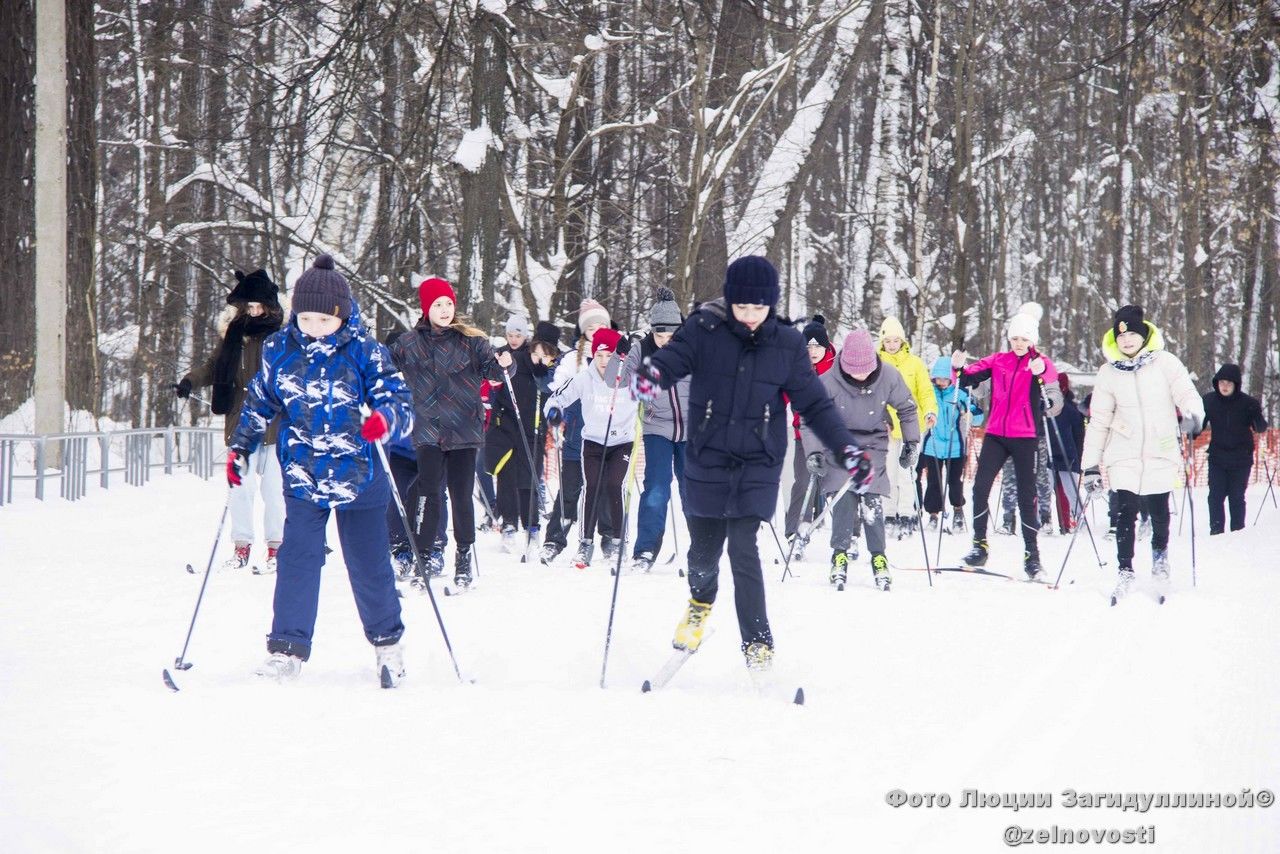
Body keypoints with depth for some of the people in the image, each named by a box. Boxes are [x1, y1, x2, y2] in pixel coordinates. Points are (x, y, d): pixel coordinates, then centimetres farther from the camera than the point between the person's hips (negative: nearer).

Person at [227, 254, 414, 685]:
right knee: (297, 561, -9)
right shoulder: (278, 351, -1)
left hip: (358, 476, -1)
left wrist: (386, 418, -33)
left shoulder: (364, 351, -9)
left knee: (369, 563, 8)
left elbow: (399, 400, -11)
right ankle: (287, 649, -7)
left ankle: (387, 642, 26)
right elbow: (258, 402, 13)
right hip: (302, 477, 1)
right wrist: (240, 448, 6)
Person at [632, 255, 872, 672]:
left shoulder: (786, 345, -2)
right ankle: (701, 601, 44)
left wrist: (846, 449, -5)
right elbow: (673, 357, -22)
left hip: (758, 465, -1)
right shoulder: (705, 331, -7)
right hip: (707, 461, 1)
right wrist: (651, 374, -47)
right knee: (704, 548, 10)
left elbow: (814, 402, 3)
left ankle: (757, 641, -3)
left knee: (742, 547, -13)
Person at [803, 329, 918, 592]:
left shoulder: (889, 376, -15)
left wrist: (911, 443, 2)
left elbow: (907, 409, 3)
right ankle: (840, 556, -3)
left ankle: (879, 558, 1)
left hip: (874, 444, 1)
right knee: (843, 499, -15)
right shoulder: (829, 381, -20)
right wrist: (814, 452, -20)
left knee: (872, 501, -11)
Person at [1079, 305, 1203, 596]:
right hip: (1124, 456, 1)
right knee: (1126, 512, -7)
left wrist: (1192, 416, -30)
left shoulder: (1165, 363, -2)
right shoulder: (1109, 373, 3)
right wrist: (1091, 465, 4)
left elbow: (1187, 394, -6)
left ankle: (1160, 554, 33)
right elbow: (1098, 421, 6)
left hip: (1161, 453, -1)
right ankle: (1125, 570, 4)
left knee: (1158, 512, 5)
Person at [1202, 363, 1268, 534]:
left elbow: (1260, 428, -6)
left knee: (1237, 497, 4)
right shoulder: (1209, 400, -3)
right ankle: (1216, 532, 4)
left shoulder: (1248, 403, -9)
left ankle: (1238, 533, 14)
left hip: (1241, 459, -2)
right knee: (1215, 496, -3)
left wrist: (1257, 415, -28)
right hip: (1217, 458, 2)